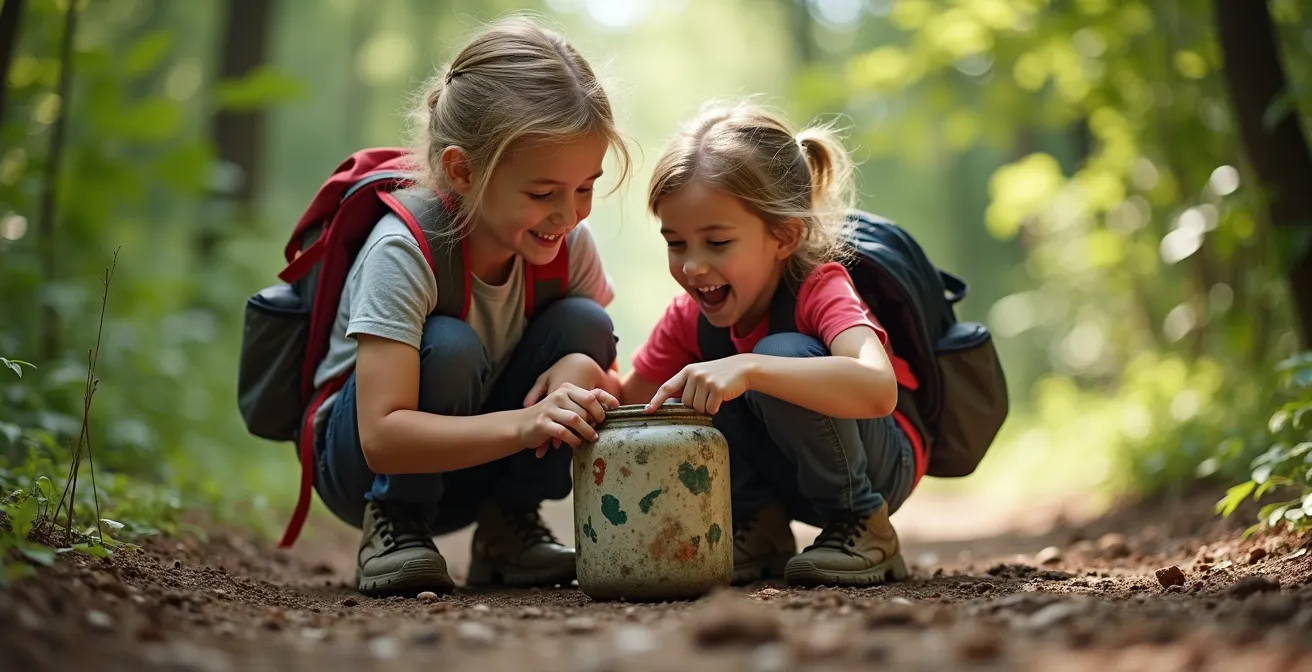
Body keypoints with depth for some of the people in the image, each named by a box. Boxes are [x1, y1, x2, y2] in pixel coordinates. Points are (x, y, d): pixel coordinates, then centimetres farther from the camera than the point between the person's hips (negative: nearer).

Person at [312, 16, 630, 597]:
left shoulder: (569, 244, -14)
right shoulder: (404, 250, -30)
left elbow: (610, 379, -5)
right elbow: (382, 438, -38)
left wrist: (585, 375, -30)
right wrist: (523, 424, -52)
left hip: (486, 458, 5)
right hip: (359, 462, -5)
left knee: (585, 327, -19)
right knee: (449, 347, -35)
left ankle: (508, 526, -2)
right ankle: (394, 525, -10)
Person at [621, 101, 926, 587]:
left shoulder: (821, 289, -27)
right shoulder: (689, 316, -9)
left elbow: (878, 388, -47)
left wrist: (747, 368, -58)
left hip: (878, 462, -5)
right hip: (781, 476, 5)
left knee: (782, 353, -32)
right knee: (687, 389, -21)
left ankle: (862, 525, -14)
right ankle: (755, 528, -3)